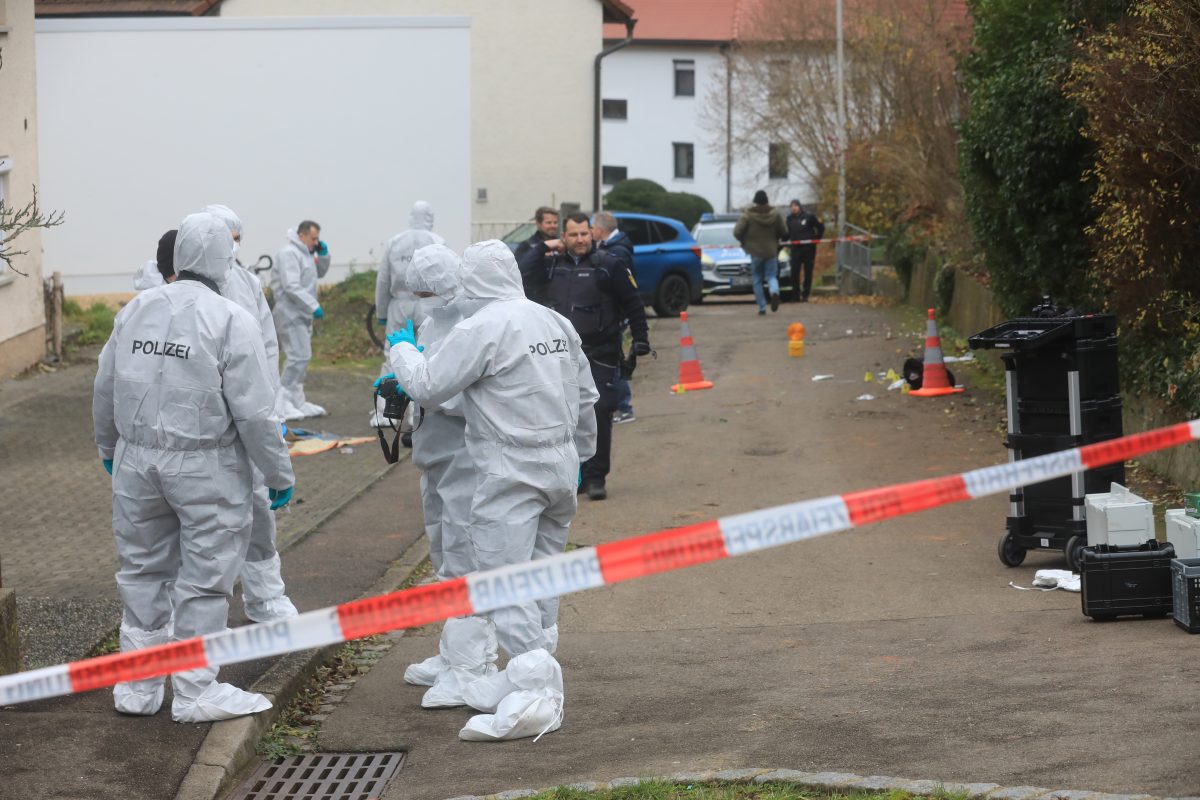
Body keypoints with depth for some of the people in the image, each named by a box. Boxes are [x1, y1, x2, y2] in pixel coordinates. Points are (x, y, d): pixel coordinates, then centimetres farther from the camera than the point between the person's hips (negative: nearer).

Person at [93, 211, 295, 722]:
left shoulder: (136, 310, 3)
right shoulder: (230, 321, -13)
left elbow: (105, 389, 12)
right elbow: (255, 412, -13)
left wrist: (109, 449, 29)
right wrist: (280, 474, -2)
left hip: (137, 461, 5)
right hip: (205, 468, -5)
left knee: (142, 570, 16)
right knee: (204, 579, 5)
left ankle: (137, 688, 24)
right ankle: (194, 691, 10)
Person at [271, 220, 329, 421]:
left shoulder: (306, 253, 16)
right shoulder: (289, 253, -15)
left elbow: (320, 273, 27)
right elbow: (292, 287, -23)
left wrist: (323, 254, 9)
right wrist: (313, 306, -23)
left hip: (303, 314, 11)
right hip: (291, 313, -11)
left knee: (301, 357, 14)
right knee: (299, 355, -15)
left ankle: (297, 401, 21)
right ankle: (282, 402, -13)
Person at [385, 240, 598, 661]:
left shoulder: (480, 330, -14)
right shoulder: (557, 322, 11)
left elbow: (426, 387, -11)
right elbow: (586, 398, 19)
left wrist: (401, 348, 7)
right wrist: (579, 452, 30)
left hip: (510, 472, -8)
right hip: (561, 469, 8)